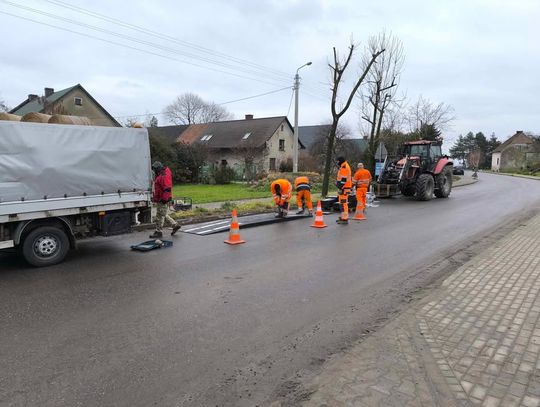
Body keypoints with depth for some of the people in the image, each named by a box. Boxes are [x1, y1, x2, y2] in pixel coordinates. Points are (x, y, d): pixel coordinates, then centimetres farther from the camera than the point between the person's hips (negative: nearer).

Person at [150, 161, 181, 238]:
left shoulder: (164, 176, -19)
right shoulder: (160, 175, 16)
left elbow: (167, 189, -26)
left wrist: (164, 199, -26)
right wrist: (154, 197, 28)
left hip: (163, 200, -11)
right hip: (160, 199, 11)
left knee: (160, 216, -4)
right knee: (163, 215, 17)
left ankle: (158, 232, 4)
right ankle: (175, 225, 23)